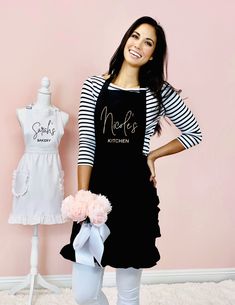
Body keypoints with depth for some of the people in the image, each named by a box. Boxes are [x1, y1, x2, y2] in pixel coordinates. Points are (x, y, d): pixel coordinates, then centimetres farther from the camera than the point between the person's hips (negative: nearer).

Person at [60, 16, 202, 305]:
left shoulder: (159, 91, 1)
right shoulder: (94, 86, 3)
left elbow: (194, 133, 11)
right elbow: (86, 145, -4)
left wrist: (153, 155, 3)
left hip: (137, 194, 0)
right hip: (98, 190, 1)